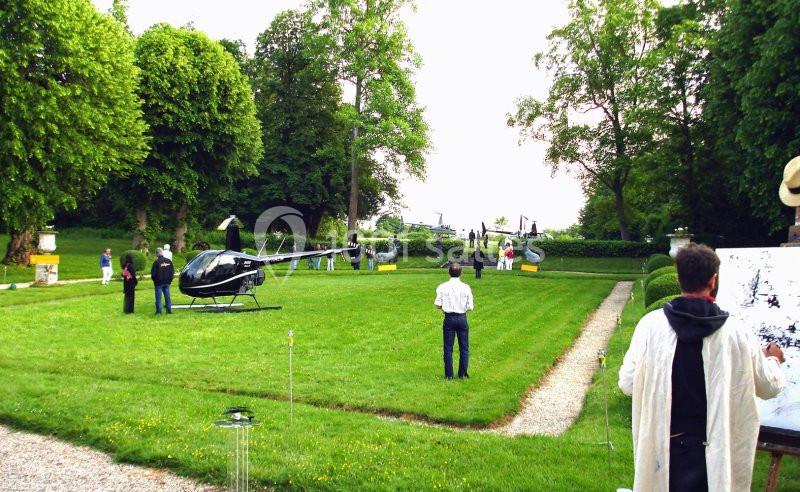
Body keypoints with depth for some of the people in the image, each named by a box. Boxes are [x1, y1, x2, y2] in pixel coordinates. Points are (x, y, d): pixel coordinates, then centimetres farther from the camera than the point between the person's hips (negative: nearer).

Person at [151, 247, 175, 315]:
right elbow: (172, 271, 9)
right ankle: (169, 310, 11)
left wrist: (154, 280, 9)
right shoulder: (169, 261, 3)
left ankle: (158, 311, 1)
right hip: (167, 282, 5)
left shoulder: (156, 262, -14)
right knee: (167, 296, 10)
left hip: (159, 282, -5)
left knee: (158, 297, 1)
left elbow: (153, 273, -10)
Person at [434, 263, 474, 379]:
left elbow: (438, 305, -8)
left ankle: (449, 374, 9)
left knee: (448, 348, 8)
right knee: (464, 348, 11)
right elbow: (470, 307, -5)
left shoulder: (442, 287, -5)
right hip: (462, 318, 0)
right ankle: (462, 373, 12)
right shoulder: (466, 287, -5)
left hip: (449, 318, 0)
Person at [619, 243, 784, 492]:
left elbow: (627, 384, -9)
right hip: (716, 451, 0)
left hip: (663, 446, 0)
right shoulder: (736, 333, -13)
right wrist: (773, 359, 25)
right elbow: (770, 387, 3)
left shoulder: (651, 325, -14)